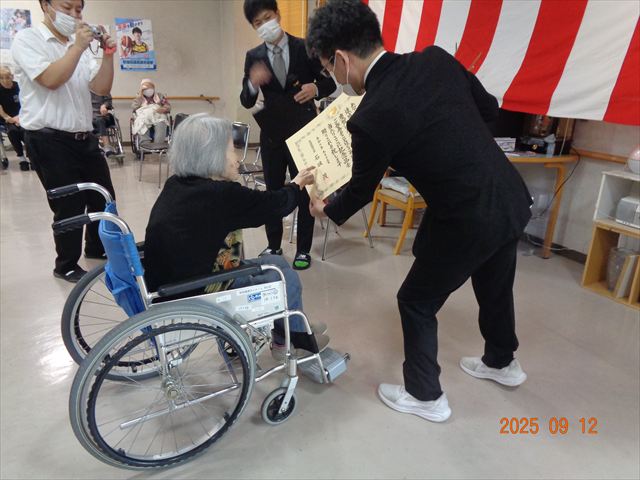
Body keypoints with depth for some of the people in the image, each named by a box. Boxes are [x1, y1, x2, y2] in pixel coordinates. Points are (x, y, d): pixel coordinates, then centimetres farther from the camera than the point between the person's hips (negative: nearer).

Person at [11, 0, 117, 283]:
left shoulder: (79, 46, 13)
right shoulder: (27, 40, -5)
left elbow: (101, 88, 4)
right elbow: (50, 79, -21)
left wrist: (108, 55, -8)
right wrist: (77, 48, -19)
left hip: (84, 138, 7)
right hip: (49, 141, -6)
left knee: (103, 197, 16)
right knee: (69, 206, 1)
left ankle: (97, 248, 39)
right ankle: (66, 266, 22)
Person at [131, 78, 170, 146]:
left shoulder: (161, 96, 30)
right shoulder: (139, 98, 30)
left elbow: (168, 106, 14)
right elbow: (134, 107, 10)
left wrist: (163, 109, -9)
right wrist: (140, 95, 11)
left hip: (158, 117, 0)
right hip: (144, 117, 0)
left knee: (161, 125, -39)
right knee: (143, 125, -38)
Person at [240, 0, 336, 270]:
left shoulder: (305, 48, -2)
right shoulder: (254, 57, 3)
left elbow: (329, 82, 3)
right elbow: (246, 102, -2)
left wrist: (315, 88, -19)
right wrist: (253, 84, -24)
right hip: (272, 134, 3)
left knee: (305, 191, 5)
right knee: (273, 191, 12)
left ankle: (303, 249, 18)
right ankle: (273, 246, 27)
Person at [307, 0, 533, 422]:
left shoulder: (370, 118, -22)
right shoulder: (436, 58, -3)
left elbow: (361, 190, -5)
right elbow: (489, 109, 9)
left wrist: (327, 209, 14)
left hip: (468, 222, -8)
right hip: (513, 198, 8)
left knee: (416, 302, 14)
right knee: (495, 288, 29)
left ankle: (426, 396, 32)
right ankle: (501, 362, 55)